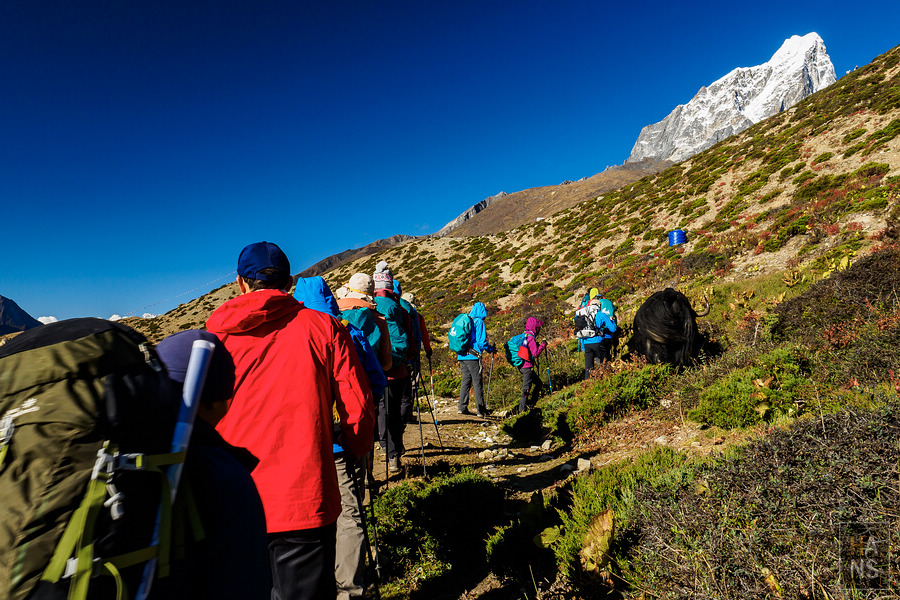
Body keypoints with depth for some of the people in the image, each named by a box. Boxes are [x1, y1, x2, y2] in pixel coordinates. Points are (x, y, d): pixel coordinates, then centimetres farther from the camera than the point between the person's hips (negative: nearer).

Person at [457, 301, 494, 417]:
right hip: (473, 356, -7)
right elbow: (481, 342, -13)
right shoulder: (479, 322, -9)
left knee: (466, 380, 13)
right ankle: (481, 409, 4)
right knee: (477, 382, -1)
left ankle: (462, 407, 14)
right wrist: (491, 349, 2)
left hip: (462, 355, 7)